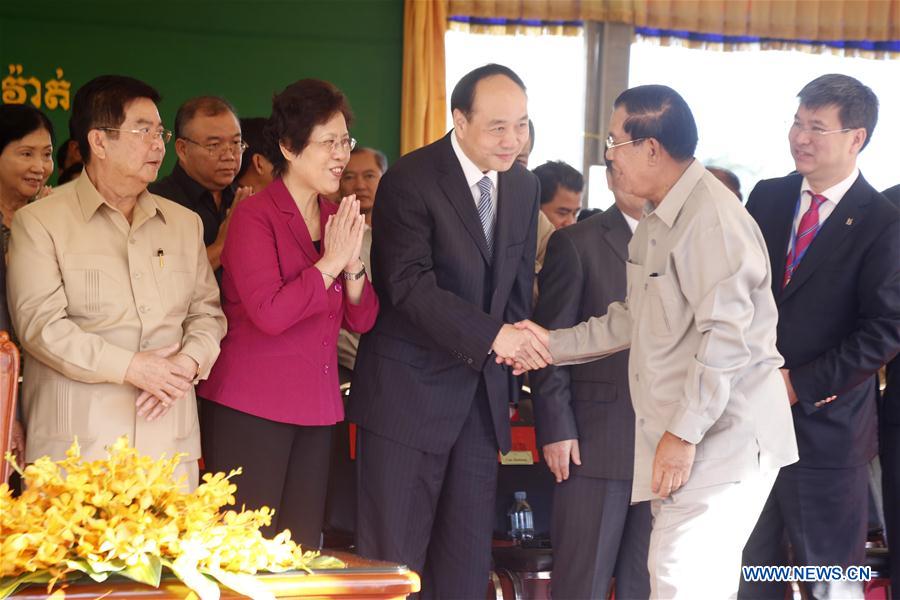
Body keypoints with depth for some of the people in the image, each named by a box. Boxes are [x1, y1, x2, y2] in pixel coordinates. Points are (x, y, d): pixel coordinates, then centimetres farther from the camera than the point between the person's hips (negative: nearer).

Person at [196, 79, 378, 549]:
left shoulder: (337, 220, 12)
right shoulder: (254, 216, -9)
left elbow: (362, 320, 10)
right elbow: (269, 312, -20)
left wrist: (353, 263, -7)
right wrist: (330, 262, -14)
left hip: (315, 410, 7)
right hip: (250, 409, -7)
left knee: (302, 547, 7)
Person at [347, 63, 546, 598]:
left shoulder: (524, 186, 9)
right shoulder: (410, 181, -12)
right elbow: (410, 286, -20)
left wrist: (519, 346, 3)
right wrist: (493, 335, -27)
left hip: (484, 393, 6)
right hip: (412, 389, -6)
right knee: (394, 555, -1)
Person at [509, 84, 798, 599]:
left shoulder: (712, 219, -18)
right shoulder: (658, 220, 16)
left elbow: (728, 335, -23)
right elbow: (637, 320, 23)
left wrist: (684, 432, -22)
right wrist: (555, 343, 18)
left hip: (723, 439, -10)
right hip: (680, 439, 10)